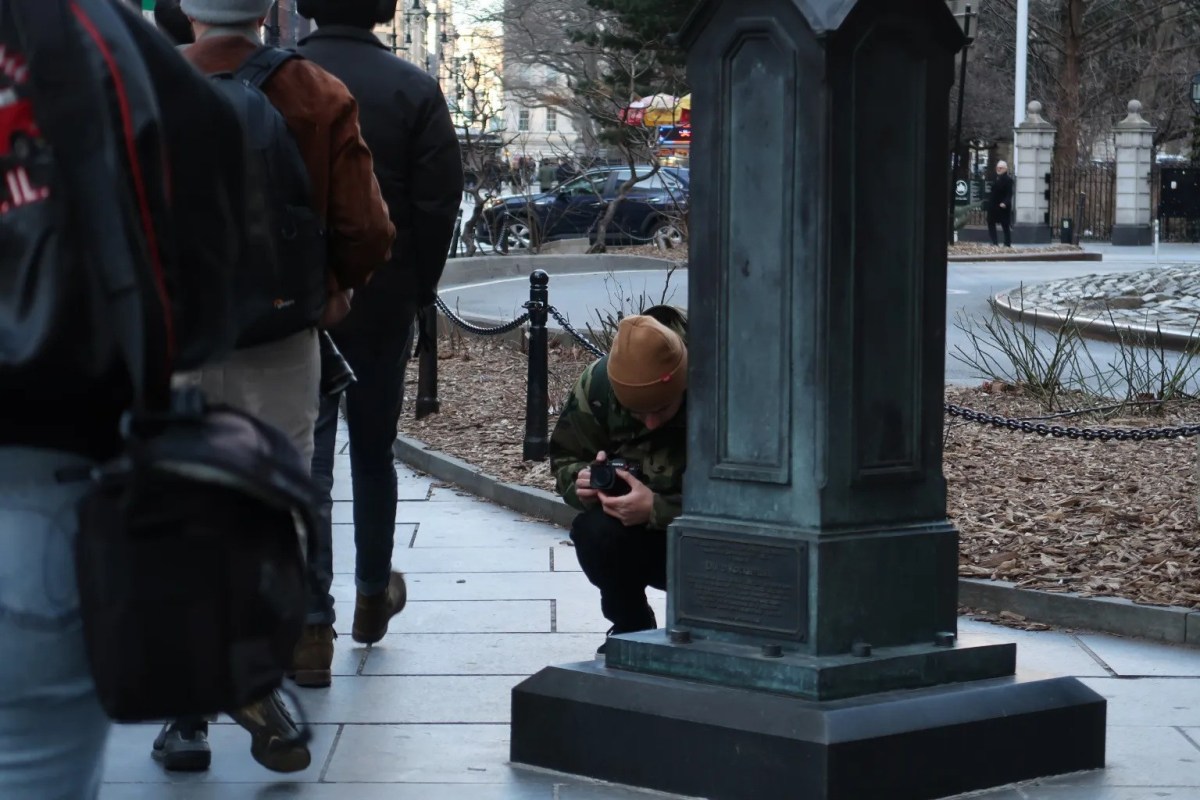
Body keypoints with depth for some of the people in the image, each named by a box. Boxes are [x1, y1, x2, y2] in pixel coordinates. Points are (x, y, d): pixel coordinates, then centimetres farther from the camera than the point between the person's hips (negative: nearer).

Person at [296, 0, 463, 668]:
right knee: (374, 448, 18)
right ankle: (373, 595, 33)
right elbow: (439, 204, -7)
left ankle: (311, 625, -5)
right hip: (383, 299, 1)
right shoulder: (414, 89, -7)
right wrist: (420, 288, 6)